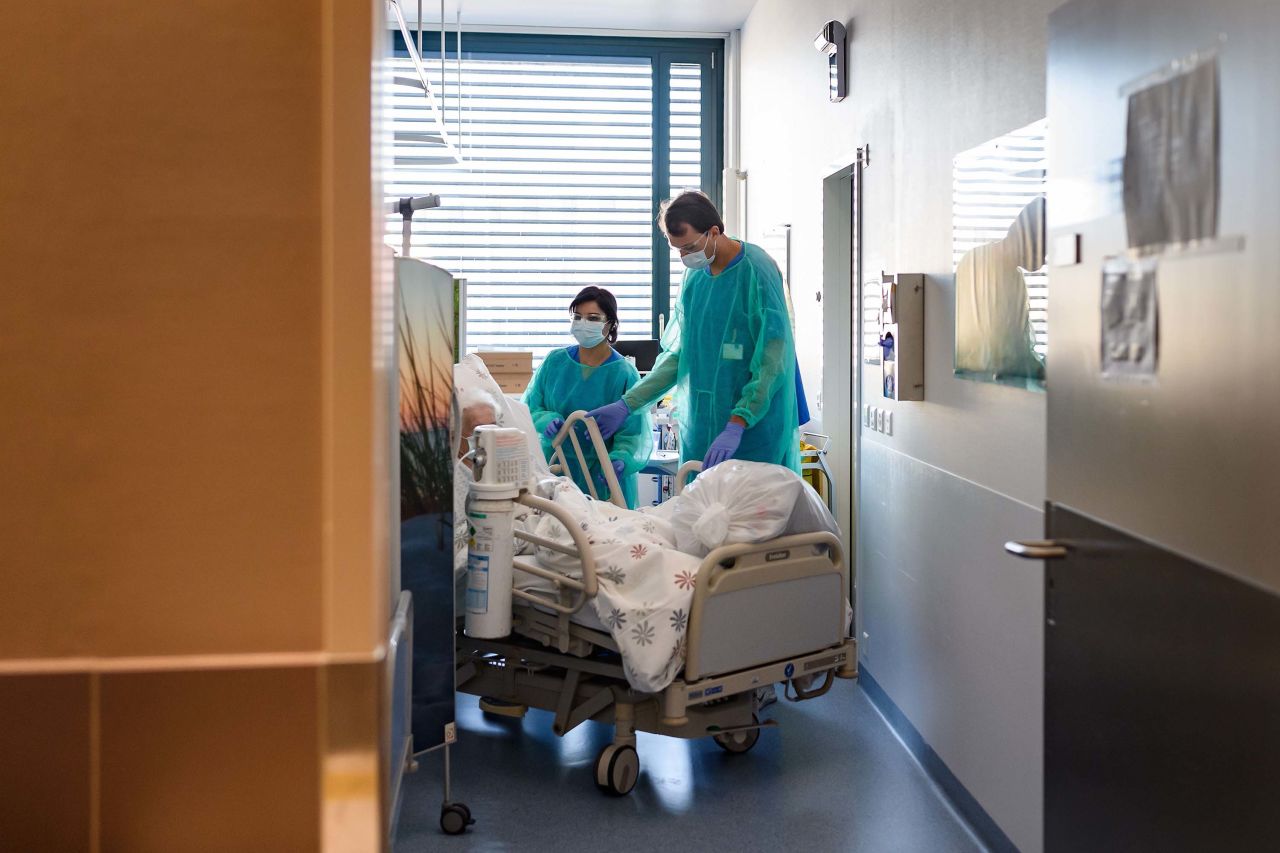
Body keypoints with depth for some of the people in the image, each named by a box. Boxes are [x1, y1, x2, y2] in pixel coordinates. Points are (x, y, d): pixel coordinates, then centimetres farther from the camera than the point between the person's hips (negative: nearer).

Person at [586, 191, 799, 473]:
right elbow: (678, 354, 14)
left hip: (755, 431, -6)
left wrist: (736, 425, -25)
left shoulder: (757, 271, -12)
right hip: (700, 426, 6)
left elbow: (773, 362, -17)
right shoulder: (695, 275, 10)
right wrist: (626, 404, 6)